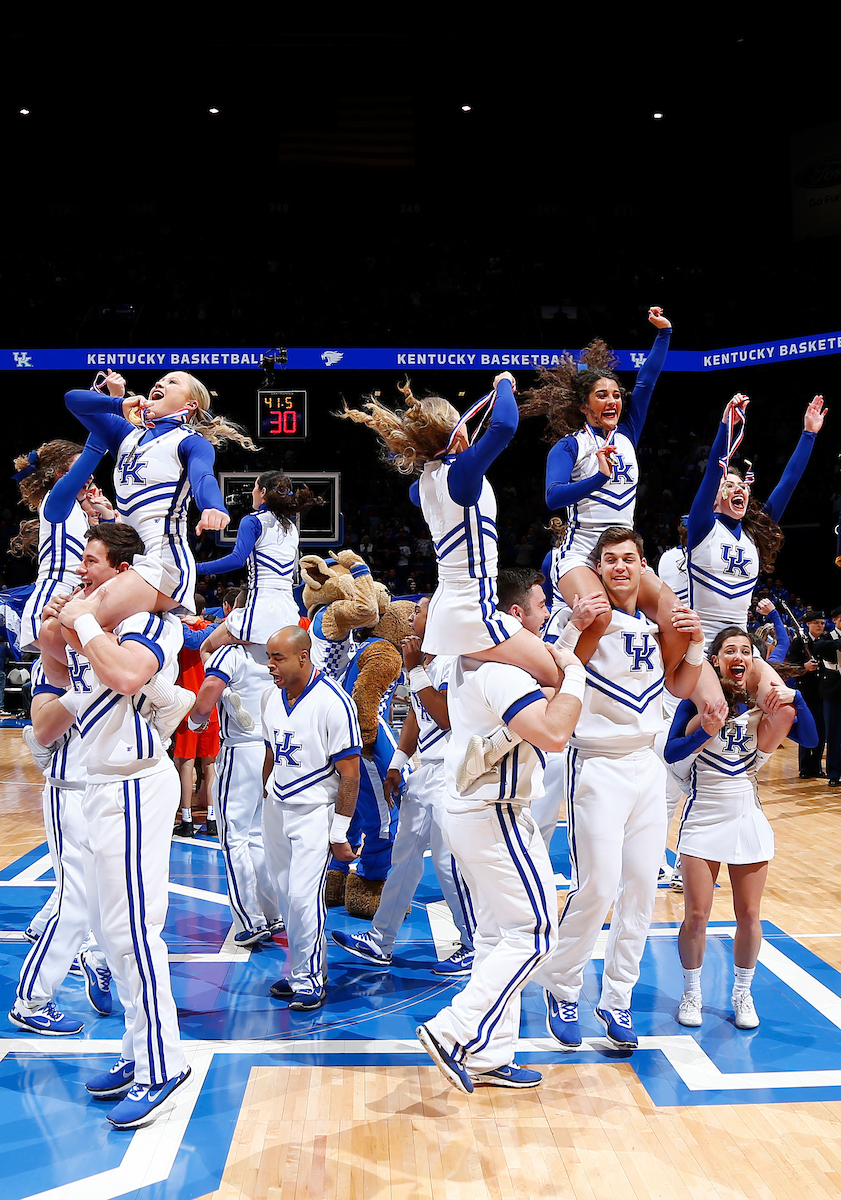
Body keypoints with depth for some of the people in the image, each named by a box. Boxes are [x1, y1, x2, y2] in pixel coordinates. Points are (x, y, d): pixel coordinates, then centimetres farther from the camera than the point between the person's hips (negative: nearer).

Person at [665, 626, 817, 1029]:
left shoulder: (762, 702, 1)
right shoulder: (698, 701, -7)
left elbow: (810, 738, -7)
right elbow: (671, 754, -17)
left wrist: (792, 696, -20)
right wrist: (706, 731, -33)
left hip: (747, 816, 3)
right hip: (704, 817, -2)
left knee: (749, 915, 7)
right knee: (696, 916, -1)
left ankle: (742, 994, 27)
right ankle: (691, 993, 20)